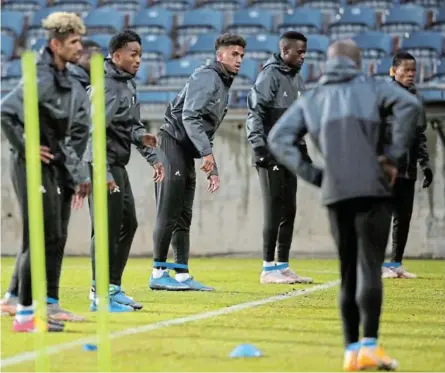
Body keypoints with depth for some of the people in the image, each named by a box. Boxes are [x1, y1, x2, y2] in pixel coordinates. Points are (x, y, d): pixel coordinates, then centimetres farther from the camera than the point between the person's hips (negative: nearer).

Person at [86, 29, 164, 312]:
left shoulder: (129, 83, 13)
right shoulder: (107, 85, -17)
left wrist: (153, 158, 13)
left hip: (118, 165, 10)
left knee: (128, 225, 16)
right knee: (107, 229, -7)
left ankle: (114, 288, 25)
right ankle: (100, 296, -1)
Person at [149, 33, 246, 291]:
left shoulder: (224, 87, 21)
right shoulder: (206, 77, -9)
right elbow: (189, 116, -21)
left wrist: (213, 170, 22)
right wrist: (207, 153, -25)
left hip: (187, 152, 10)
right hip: (173, 143, -10)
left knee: (184, 217, 8)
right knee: (169, 214, -9)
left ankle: (182, 275, 9)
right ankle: (159, 273, -6)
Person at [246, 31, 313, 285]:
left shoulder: (298, 80, 16)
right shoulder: (270, 76, -10)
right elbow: (255, 113, -14)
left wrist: (303, 148, 18)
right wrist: (259, 147, -20)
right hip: (272, 154, -8)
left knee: (289, 210, 8)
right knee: (275, 211, -7)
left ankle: (283, 266, 15)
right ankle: (269, 268, -1)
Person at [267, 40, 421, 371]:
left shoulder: (311, 99, 18)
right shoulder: (373, 87, 9)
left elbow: (278, 138, 8)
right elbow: (409, 105, -10)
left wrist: (313, 175, 6)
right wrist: (394, 155, -6)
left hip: (335, 194, 3)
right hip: (372, 189, -3)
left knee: (348, 272, 11)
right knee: (369, 267, -7)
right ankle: (369, 345, -17)